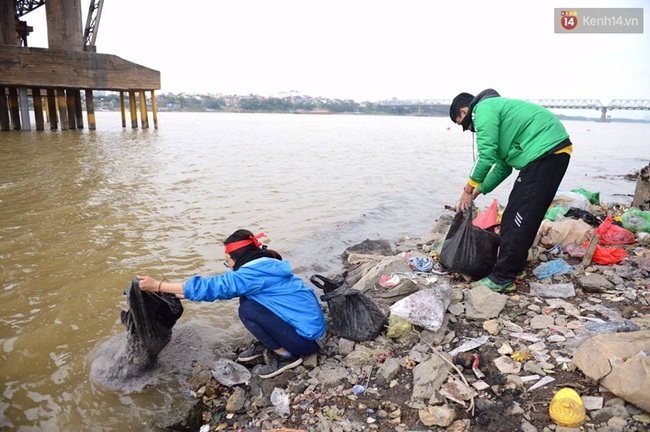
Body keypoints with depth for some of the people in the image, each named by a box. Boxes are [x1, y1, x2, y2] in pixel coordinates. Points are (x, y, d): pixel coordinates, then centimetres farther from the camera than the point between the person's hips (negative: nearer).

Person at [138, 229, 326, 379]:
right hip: (306, 322, 9)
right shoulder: (264, 266, 7)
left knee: (248, 310, -18)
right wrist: (182, 293, 17)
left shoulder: (255, 272, -21)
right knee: (247, 297, 5)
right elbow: (222, 286, 16)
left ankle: (287, 355, -3)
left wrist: (157, 286, -14)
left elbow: (211, 286, -21)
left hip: (306, 336, -9)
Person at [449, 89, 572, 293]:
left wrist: (468, 189, -5)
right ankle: (514, 266, 25)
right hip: (556, 150, 10)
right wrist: (478, 190, 25)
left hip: (544, 151, -10)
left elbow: (486, 155, -14)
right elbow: (503, 166, 27)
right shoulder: (496, 108, 27)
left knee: (518, 218, -8)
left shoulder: (483, 108, -3)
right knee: (521, 216, 16)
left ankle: (502, 279, -2)